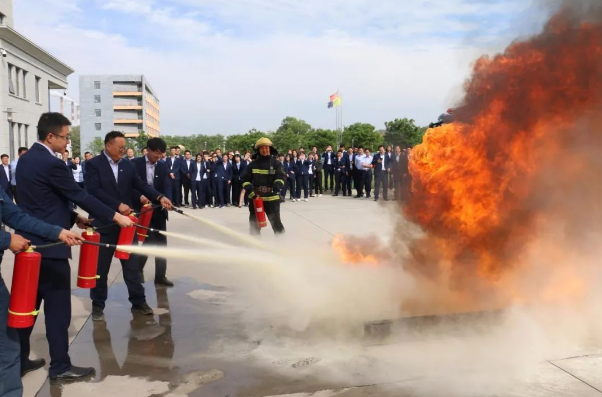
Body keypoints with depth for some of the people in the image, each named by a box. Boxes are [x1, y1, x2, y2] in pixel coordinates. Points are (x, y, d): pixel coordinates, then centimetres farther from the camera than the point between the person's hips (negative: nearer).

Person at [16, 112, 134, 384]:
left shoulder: (26, 158, 10)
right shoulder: (51, 163, -19)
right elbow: (80, 196, -16)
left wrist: (72, 216, 14)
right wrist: (116, 216, -9)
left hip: (30, 241, 10)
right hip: (49, 246, -10)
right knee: (57, 308, 0)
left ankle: (18, 361, 28)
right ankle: (60, 367, 10)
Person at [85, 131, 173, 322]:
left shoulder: (128, 165, 7)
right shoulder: (94, 164, -6)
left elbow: (141, 185, -1)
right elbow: (94, 190, -17)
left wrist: (159, 197, -17)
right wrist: (118, 205, -24)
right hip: (104, 223, -4)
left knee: (132, 264, 9)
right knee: (100, 267, 8)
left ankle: (138, 302, 19)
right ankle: (98, 306, 22)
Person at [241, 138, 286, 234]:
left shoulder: (276, 163, 1)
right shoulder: (253, 164, 6)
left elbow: (281, 177, -11)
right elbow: (245, 179, 7)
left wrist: (276, 188, -30)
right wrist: (250, 191, -10)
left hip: (272, 198, -3)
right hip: (255, 199, 3)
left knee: (276, 222, -1)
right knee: (254, 223, 12)